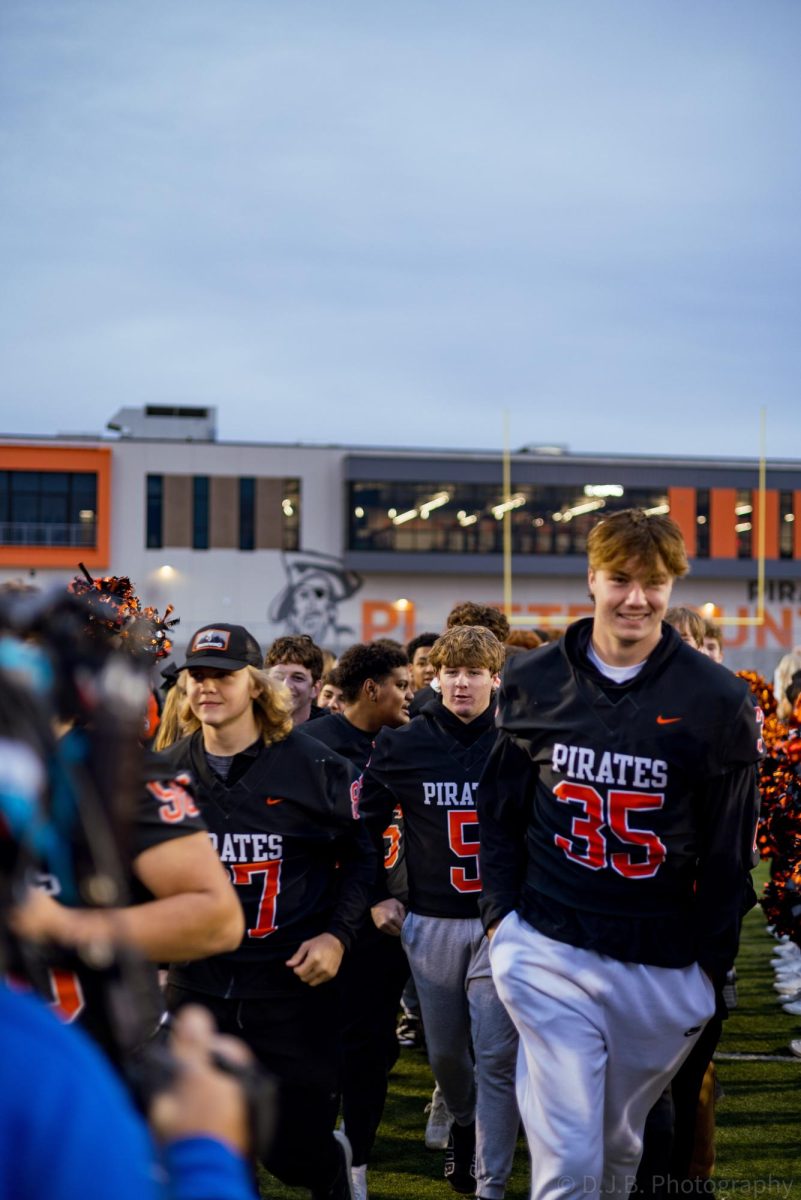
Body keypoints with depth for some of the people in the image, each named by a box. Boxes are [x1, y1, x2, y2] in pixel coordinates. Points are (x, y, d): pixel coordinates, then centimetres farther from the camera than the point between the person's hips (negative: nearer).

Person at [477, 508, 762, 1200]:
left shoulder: (718, 700, -5)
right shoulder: (533, 682, 2)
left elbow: (729, 849, 1)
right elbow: (500, 809, 12)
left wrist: (711, 961, 1)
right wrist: (501, 913, 3)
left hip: (663, 968, 0)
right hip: (549, 953, 0)